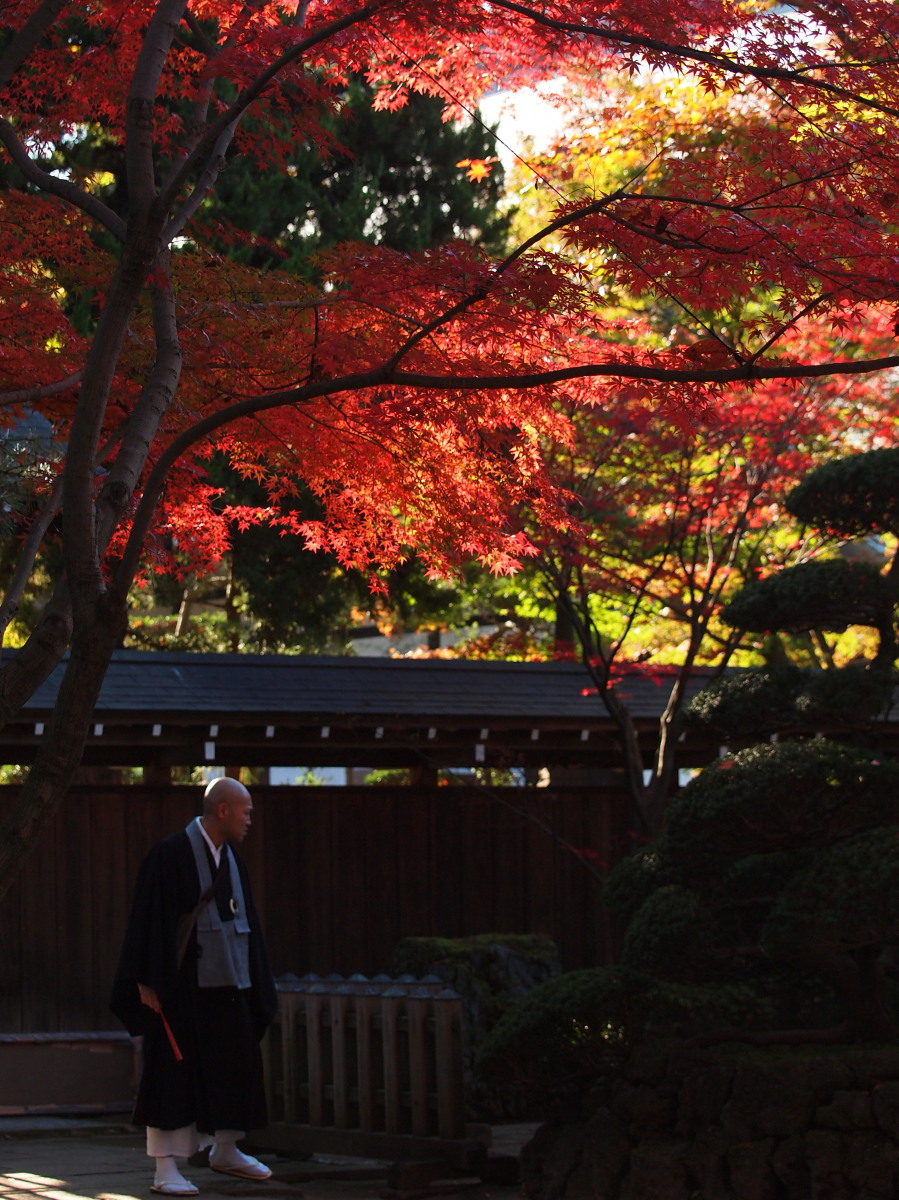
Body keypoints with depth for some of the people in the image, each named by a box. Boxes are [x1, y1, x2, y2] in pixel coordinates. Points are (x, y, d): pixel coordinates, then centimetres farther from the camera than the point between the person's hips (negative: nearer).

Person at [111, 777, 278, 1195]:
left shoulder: (232, 861, 11)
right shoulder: (172, 855, -12)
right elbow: (151, 920, -15)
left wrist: (255, 986, 16)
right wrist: (148, 982, -19)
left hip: (228, 986, 8)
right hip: (180, 986, -8)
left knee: (238, 1063, 13)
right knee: (175, 1070, -5)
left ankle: (225, 1150, 31)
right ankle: (166, 1168, 0)